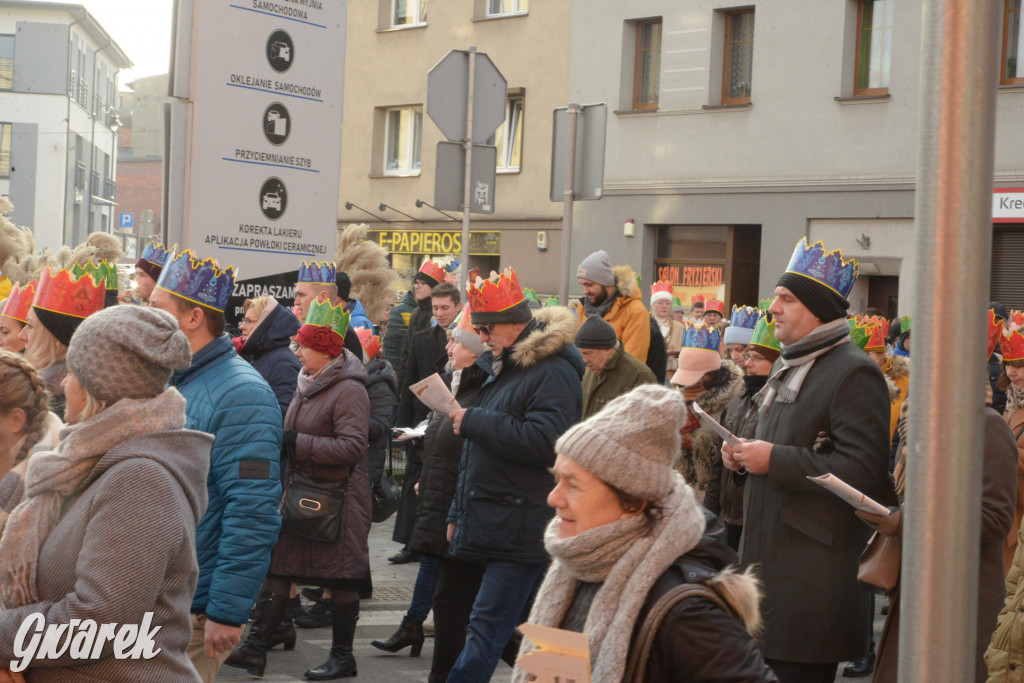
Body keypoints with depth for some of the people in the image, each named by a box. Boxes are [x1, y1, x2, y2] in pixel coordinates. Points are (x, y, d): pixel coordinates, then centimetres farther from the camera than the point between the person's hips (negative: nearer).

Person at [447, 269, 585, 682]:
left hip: (519, 534, -10)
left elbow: (542, 442, -25)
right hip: (486, 529, 10)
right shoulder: (501, 367, 20)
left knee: (486, 630, -12)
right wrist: (458, 514, 27)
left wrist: (474, 422, -16)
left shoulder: (554, 372, -11)